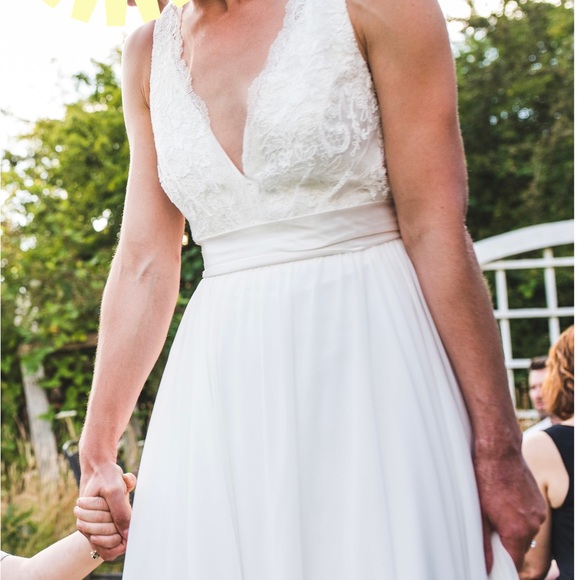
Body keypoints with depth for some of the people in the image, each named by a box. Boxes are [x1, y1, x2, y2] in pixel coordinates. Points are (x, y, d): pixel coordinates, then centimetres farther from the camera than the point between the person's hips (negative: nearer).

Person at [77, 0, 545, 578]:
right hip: (225, 405, 4)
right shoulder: (149, 53, 9)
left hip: (368, 367, -4)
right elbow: (143, 264, 8)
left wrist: (499, 448, -10)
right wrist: (96, 454, 7)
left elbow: (436, 228, -9)